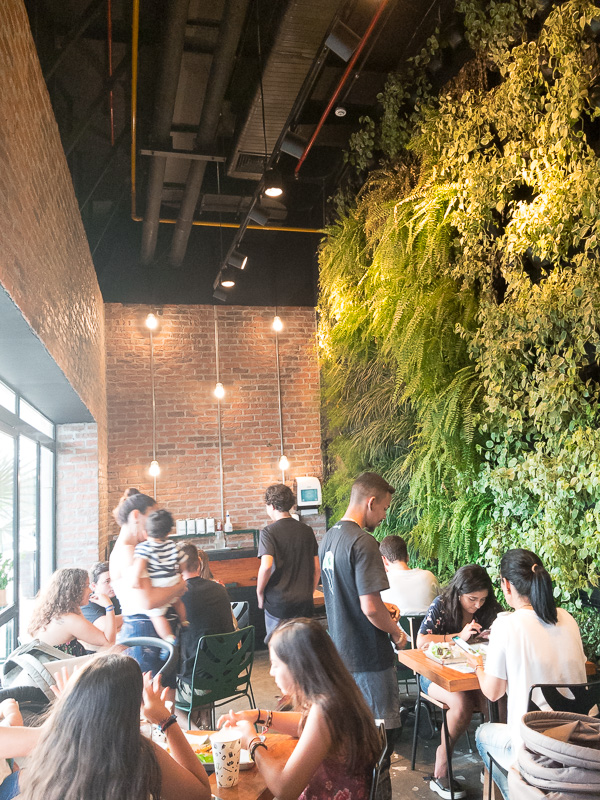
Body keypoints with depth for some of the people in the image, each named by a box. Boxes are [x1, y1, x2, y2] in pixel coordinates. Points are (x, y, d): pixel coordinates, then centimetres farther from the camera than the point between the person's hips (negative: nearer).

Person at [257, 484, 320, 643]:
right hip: (304, 603, 4)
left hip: (277, 604, -4)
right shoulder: (307, 531, 5)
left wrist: (260, 594, -7)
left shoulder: (269, 532, -9)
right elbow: (317, 568, 8)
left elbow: (266, 566, -22)